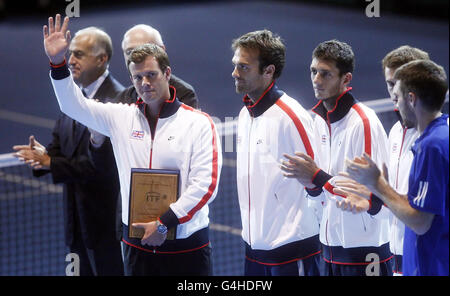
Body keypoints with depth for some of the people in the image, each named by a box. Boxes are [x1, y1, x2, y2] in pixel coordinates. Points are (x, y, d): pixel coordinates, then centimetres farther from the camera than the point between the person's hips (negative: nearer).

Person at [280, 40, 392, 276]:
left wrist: (318, 177, -18)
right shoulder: (320, 119, 11)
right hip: (331, 247, 7)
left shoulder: (365, 122, -14)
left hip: (364, 251, -7)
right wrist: (311, 183, -4)